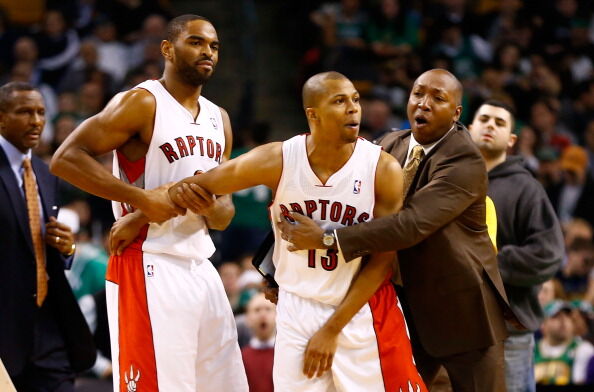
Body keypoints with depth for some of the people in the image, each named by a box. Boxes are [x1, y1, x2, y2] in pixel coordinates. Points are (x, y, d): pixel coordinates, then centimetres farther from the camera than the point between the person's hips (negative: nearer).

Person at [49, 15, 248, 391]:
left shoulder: (219, 119, 16)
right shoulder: (142, 103, -7)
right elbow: (66, 158, -15)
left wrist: (212, 208, -6)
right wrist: (142, 198, -20)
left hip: (202, 270, 8)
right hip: (150, 270, -8)